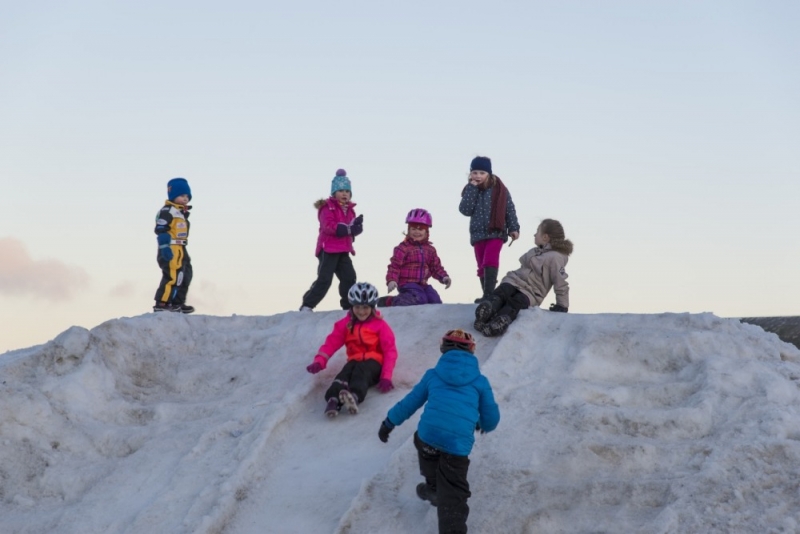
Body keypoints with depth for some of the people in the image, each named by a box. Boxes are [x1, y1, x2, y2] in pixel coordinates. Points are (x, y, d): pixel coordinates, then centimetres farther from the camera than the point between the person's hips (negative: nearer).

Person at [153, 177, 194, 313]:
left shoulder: (182, 213, 20)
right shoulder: (167, 211, -12)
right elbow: (161, 230, -19)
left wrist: (185, 254, 25)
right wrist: (165, 247, -25)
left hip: (180, 250, 11)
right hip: (170, 250, -11)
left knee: (185, 275, 15)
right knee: (172, 276, -15)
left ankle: (177, 302, 23)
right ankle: (162, 303, -12)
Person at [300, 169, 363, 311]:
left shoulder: (349, 209, 15)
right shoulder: (328, 207, -8)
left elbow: (353, 229, 11)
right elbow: (328, 226, -21)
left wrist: (356, 226, -13)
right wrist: (348, 229, -27)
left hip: (343, 251, 7)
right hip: (328, 249, -7)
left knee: (349, 277, 6)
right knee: (324, 279, -11)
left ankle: (349, 306, 18)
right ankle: (307, 306, -6)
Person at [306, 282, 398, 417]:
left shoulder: (380, 325, 1)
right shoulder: (346, 324, 10)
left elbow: (390, 350, -5)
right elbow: (331, 343, 1)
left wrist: (386, 377, -16)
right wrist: (319, 361, -18)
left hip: (374, 362, -3)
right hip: (355, 361, 3)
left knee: (361, 371, -37)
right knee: (345, 372, -33)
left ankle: (354, 396, -69)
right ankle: (333, 400, -61)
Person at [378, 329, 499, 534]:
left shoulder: (433, 375, 18)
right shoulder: (480, 381, 15)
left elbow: (410, 402, 25)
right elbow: (491, 417, 18)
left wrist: (389, 422, 38)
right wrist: (485, 425, 43)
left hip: (428, 433, 2)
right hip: (459, 443, -2)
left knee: (425, 446, 38)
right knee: (453, 494, 4)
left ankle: (434, 488, 57)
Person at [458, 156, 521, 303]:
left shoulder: (499, 189, -1)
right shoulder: (470, 190, 6)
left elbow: (510, 209, 2)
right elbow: (465, 210, -10)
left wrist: (513, 228, -5)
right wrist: (472, 187, -11)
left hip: (496, 232, -4)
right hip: (478, 233, 4)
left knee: (490, 261, -21)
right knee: (482, 265, 8)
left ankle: (488, 293, -28)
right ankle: (487, 294, 16)